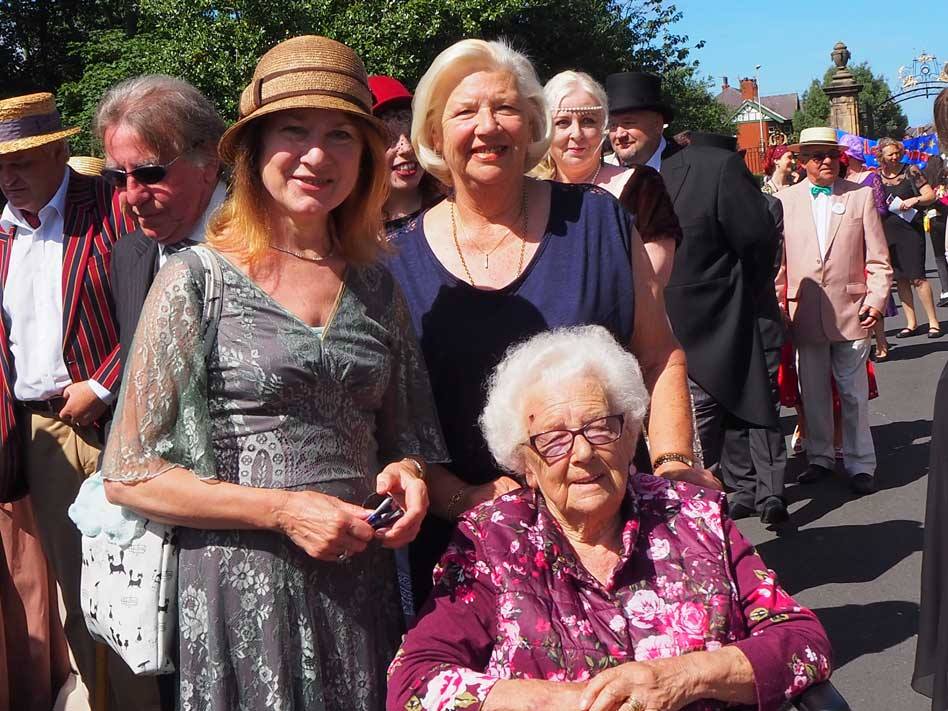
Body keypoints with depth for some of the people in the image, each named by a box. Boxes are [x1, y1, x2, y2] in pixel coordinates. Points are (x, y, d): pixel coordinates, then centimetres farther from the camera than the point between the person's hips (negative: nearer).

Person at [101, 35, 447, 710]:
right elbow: (130, 474, -8)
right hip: (243, 588, -4)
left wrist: (405, 471, -5)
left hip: (362, 582, 4)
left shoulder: (377, 289, 6)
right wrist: (281, 510, -15)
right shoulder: (196, 279, -7)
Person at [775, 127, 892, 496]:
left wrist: (876, 298, -6)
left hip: (850, 310, -1)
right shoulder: (785, 200, 6)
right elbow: (777, 259, 6)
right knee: (813, 392, 10)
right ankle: (820, 457, 25)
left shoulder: (861, 196, 5)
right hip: (805, 313, 1)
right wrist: (777, 306, 2)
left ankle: (860, 464, 14)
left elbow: (878, 258, 5)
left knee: (854, 394, 3)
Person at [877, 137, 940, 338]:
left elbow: (931, 195, -1)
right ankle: (911, 323, 13)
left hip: (910, 230, -4)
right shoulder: (876, 176, 7)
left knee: (917, 277, -8)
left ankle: (933, 322, 0)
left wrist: (914, 200, -18)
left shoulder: (910, 171, -1)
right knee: (901, 279, 6)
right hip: (888, 232, 4)